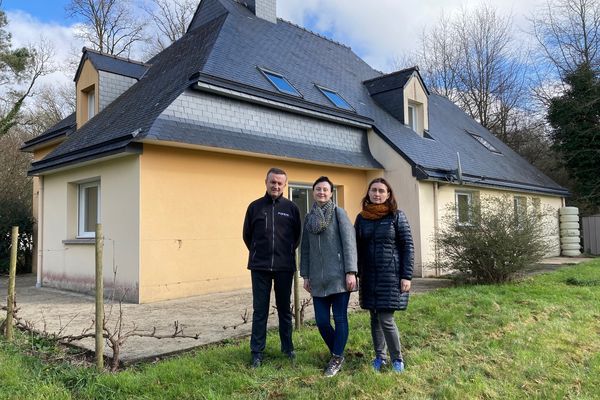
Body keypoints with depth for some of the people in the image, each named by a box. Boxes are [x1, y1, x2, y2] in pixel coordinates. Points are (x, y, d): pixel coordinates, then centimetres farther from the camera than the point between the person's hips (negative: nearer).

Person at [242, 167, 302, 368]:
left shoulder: (291, 208, 0)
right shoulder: (255, 206, 1)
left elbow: (297, 235, 10)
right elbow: (247, 235, 10)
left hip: (284, 267, 0)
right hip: (260, 267, 0)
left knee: (284, 309, 12)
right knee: (260, 310, 6)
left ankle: (288, 348, 26)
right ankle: (257, 352, 16)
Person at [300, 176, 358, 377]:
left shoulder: (339, 213, -1)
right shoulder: (309, 217, 12)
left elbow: (349, 243, -7)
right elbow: (305, 248, 16)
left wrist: (351, 272, -13)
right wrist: (305, 275, 13)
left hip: (338, 276, -4)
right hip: (318, 279, 5)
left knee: (340, 318, 2)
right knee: (321, 321, 5)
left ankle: (337, 358, 18)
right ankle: (337, 353, 28)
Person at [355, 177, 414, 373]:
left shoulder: (396, 216, -3)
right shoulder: (361, 218, 7)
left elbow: (407, 246, -4)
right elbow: (358, 247, 12)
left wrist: (406, 276, -10)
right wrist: (357, 274, 7)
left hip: (390, 274, -4)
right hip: (369, 275, 4)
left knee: (386, 318, -7)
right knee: (375, 318, 10)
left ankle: (397, 358, 12)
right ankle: (380, 357, 24)